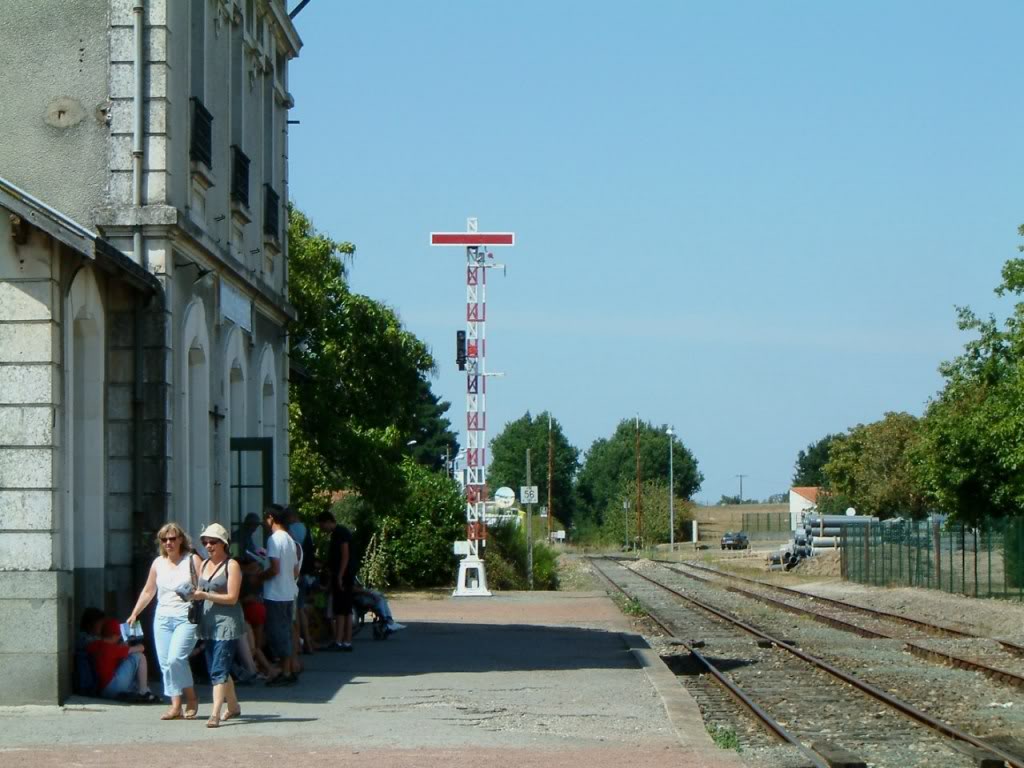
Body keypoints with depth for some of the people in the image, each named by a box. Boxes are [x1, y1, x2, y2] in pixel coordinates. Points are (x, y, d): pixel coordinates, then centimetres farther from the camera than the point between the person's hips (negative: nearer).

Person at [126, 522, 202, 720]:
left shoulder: (193, 560, -1)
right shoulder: (158, 563, 13)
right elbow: (148, 591, 23)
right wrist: (134, 614, 22)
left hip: (186, 619, -5)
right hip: (163, 618, 5)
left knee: (175, 658, -19)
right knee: (165, 663, -1)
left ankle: (191, 698, -2)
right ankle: (176, 706, 2)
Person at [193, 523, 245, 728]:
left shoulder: (231, 565, -7)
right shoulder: (204, 564, 14)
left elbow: (232, 597, -12)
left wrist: (205, 595, -20)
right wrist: (193, 595, -2)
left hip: (227, 622, -7)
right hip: (209, 622, 7)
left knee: (219, 670, -14)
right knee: (215, 670, 14)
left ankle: (215, 713, -19)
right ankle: (233, 707, 29)